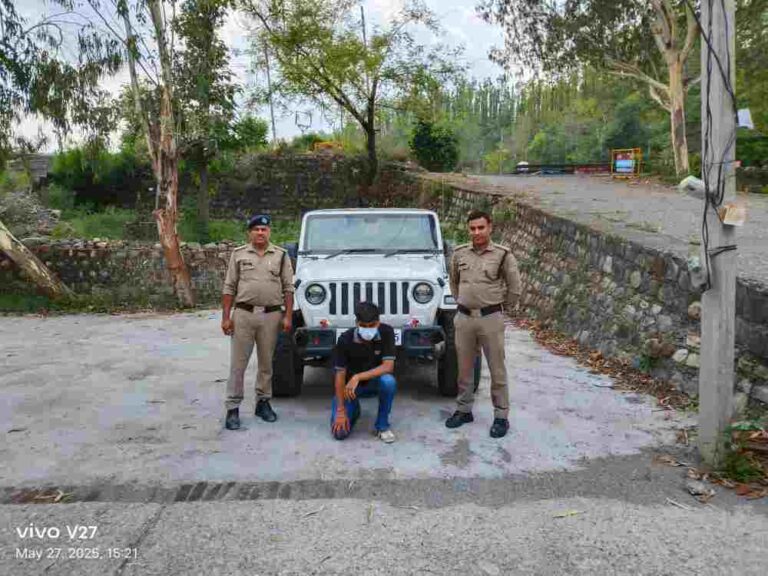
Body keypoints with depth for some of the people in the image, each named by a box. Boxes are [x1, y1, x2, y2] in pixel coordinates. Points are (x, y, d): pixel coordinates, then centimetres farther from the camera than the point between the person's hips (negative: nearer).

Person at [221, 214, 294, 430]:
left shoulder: (281, 255, 5)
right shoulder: (238, 254, 6)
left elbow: (288, 288, 4)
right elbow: (229, 288, 4)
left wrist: (288, 316, -4)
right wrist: (226, 317, -2)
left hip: (271, 315, 1)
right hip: (243, 314, 0)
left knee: (266, 362, 10)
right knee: (238, 363, 2)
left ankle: (263, 402, 24)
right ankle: (232, 408, 9)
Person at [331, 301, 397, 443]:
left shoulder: (387, 332, -20)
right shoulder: (345, 339, -21)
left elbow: (388, 366, -25)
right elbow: (340, 375, -17)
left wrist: (358, 377, -35)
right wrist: (341, 410, -19)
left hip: (374, 382, 1)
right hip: (349, 387, 0)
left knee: (388, 381, -36)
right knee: (339, 432, -16)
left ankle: (382, 426, -11)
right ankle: (353, 409, 19)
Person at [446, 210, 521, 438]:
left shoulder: (503, 255, -7)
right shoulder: (459, 253, 3)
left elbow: (514, 288, 2)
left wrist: (503, 309, 6)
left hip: (490, 318, -3)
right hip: (464, 317, 4)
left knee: (497, 369, 5)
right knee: (464, 368, 14)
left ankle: (501, 416, 16)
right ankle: (464, 410, 29)